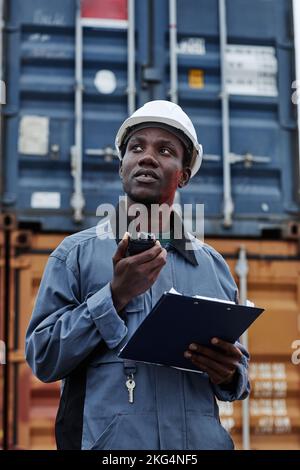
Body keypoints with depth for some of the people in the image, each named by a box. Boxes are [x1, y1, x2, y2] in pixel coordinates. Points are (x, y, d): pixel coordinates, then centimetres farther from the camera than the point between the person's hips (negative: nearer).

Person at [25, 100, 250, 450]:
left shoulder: (214, 265, 11)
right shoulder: (77, 252, 3)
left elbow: (240, 370, 16)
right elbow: (42, 359, -5)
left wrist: (229, 374, -7)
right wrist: (116, 295, -14)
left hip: (202, 439, 3)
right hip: (110, 443, -3)